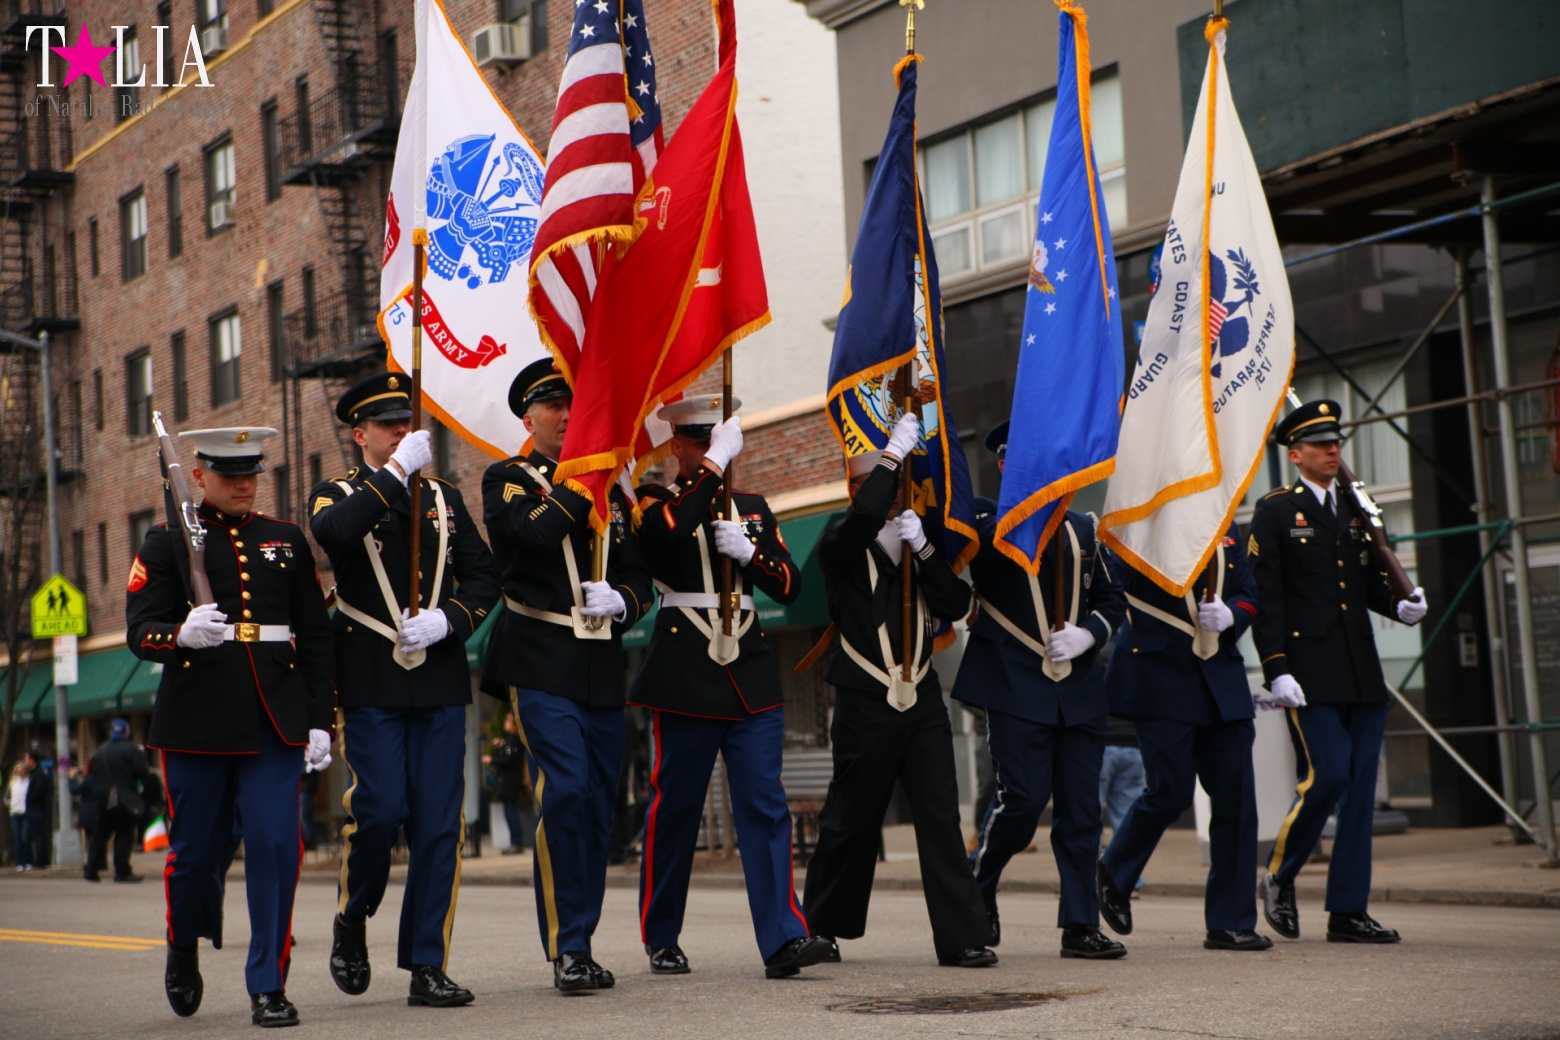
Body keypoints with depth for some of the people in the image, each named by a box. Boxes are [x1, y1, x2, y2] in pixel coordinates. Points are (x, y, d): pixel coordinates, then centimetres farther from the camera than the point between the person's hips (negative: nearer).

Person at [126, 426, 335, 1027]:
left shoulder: (287, 542, 13)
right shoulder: (166, 543, 5)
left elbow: (315, 637, 13)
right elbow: (139, 631, -2)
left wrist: (320, 720, 6)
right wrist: (181, 634, -25)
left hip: (275, 721, 2)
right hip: (197, 721, -1)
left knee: (276, 845, -9)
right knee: (195, 849, 6)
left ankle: (268, 986, -2)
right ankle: (183, 950, 35)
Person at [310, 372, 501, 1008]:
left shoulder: (444, 499, 17)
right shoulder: (337, 496, 5)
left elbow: (484, 576, 11)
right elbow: (333, 531, -20)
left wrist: (446, 620, -7)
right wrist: (395, 473, -20)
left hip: (439, 680, 3)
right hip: (369, 684, -3)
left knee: (440, 823, -2)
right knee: (379, 808, -11)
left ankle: (427, 967, 3)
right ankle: (352, 917, 18)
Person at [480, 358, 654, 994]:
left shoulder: (611, 490, 19)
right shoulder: (506, 480, 4)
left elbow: (639, 576, 18)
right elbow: (533, 536, -17)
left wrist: (621, 600, -3)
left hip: (603, 667, 5)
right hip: (541, 665, -5)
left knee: (597, 805, 5)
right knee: (565, 790, -17)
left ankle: (579, 944, 15)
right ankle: (567, 948, -12)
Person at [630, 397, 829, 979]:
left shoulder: (754, 508, 18)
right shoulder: (655, 501, 4)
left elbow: (790, 584, 10)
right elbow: (666, 528, -21)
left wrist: (749, 552, -7)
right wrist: (715, 463, -19)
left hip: (751, 677, 3)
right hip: (685, 677, -3)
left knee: (765, 805, -6)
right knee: (674, 807, 3)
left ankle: (784, 938, -13)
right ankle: (661, 941, 16)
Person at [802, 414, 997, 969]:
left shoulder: (917, 540, 14)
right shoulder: (840, 544, -2)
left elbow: (956, 605, 1)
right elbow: (864, 517, -26)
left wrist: (923, 547, -11)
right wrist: (896, 450, -17)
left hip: (923, 700, 4)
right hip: (865, 705, -4)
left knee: (940, 816, -4)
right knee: (851, 821, 5)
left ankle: (963, 937, -5)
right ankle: (820, 929, 23)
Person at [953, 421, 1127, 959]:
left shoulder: (1080, 528, 17)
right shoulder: (985, 521, 2)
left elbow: (1111, 597, 17)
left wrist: (1088, 633, 0)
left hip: (1080, 689, 5)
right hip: (1017, 689, -5)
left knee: (1081, 808, 2)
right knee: (1022, 799, -11)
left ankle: (1081, 924, 8)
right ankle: (977, 890, 15)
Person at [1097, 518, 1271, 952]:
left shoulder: (1225, 529, 14)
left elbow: (1247, 595, 13)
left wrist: (1228, 615, -9)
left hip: (1222, 681, 6)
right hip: (1161, 679, -6)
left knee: (1236, 795, 0)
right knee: (1170, 792, -6)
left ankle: (1231, 923, 7)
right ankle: (1114, 875, 23)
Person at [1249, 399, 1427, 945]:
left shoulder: (1356, 509, 17)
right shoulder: (1275, 512, 0)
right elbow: (1264, 596, -5)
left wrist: (1400, 606, -2)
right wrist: (1276, 670, -13)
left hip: (1363, 674, 6)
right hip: (1309, 672, -6)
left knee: (1361, 786, 4)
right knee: (1327, 775, -13)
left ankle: (1349, 911, 8)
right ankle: (1279, 875, 11)